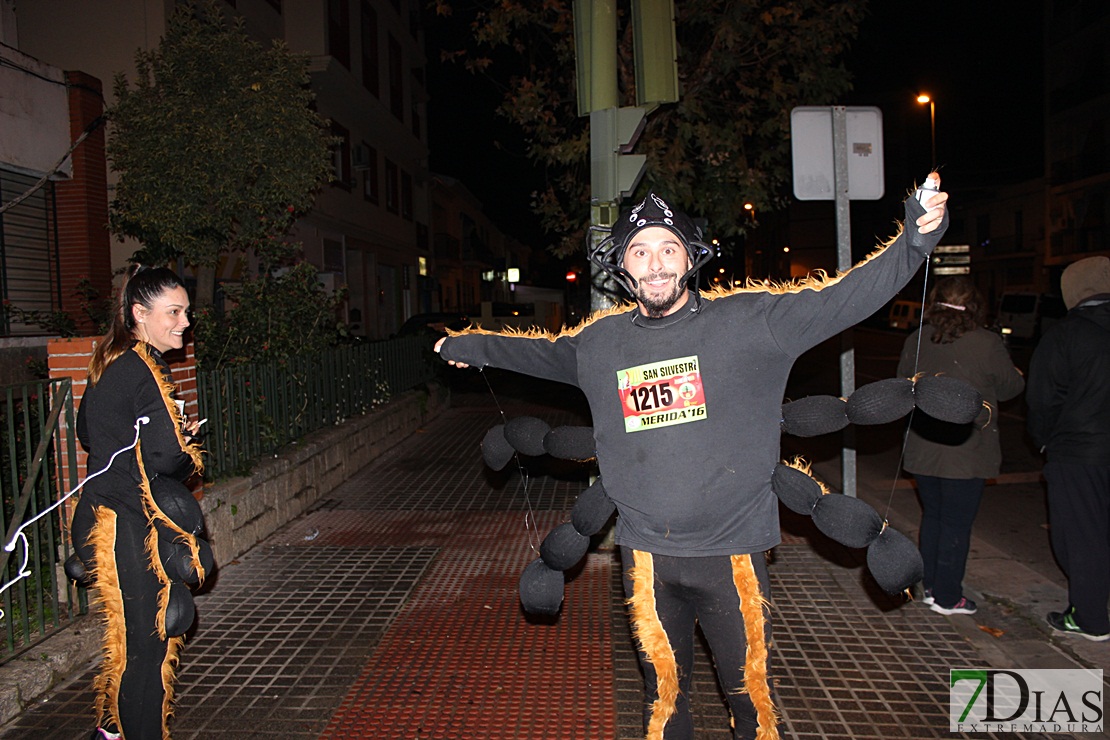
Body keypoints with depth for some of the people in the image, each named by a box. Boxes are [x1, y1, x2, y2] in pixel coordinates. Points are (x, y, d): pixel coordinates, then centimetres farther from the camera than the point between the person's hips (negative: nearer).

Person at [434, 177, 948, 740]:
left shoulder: (751, 320, -6)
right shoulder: (598, 341, 5)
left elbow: (844, 297, -7)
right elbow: (541, 351, 23)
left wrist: (914, 239, -20)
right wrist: (467, 346, 33)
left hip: (731, 549, -2)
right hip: (646, 552, 3)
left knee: (748, 688, 14)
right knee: (662, 686, 19)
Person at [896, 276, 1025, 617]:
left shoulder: (915, 341, -2)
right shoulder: (987, 344, -14)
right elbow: (1009, 387, 1)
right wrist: (1017, 375, 23)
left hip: (922, 449, 4)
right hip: (965, 452, -4)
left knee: (932, 515, 18)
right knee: (956, 523, 5)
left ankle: (931, 585, 27)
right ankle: (947, 597, 13)